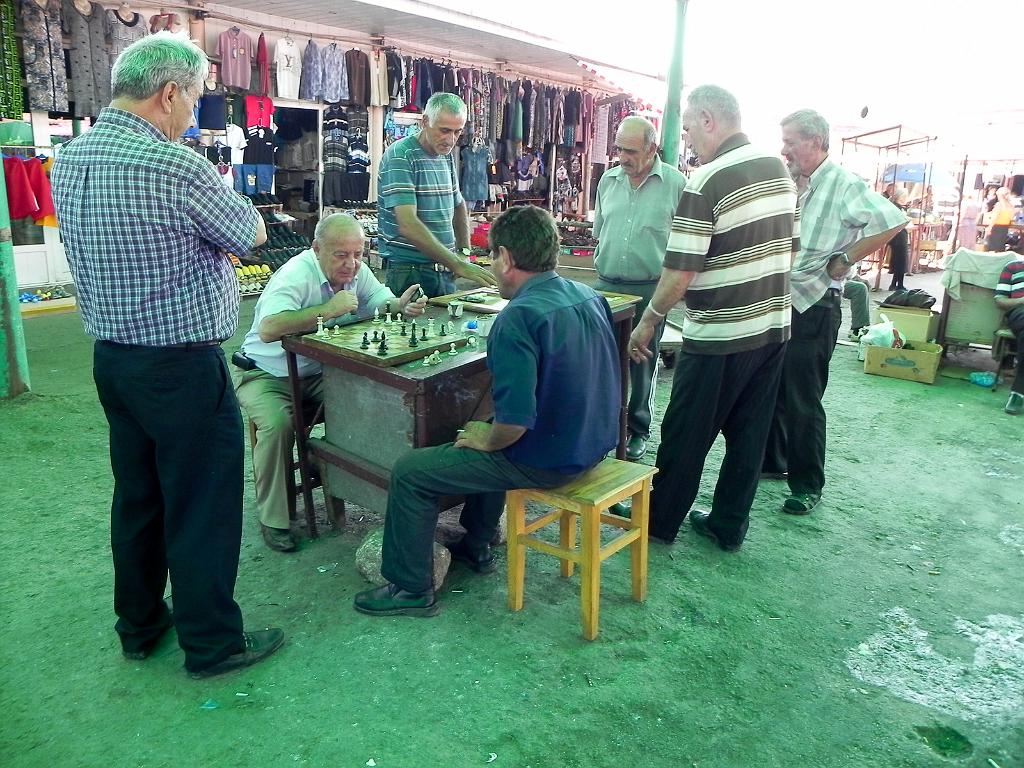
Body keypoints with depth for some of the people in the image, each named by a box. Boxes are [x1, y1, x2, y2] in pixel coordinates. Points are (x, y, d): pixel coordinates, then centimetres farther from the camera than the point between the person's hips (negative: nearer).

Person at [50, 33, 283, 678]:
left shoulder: (68, 161, 6)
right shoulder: (176, 166, -20)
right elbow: (253, 233, -7)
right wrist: (215, 193, 11)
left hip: (111, 358, 9)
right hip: (182, 365, -8)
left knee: (137, 497, 20)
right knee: (203, 507, 4)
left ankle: (139, 626, 35)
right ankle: (212, 643, 19)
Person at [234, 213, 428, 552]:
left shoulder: (357, 270, -4)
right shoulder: (297, 274, -27)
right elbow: (268, 330, -41)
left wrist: (401, 305, -26)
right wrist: (327, 310, -41)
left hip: (317, 372, 5)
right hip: (266, 373, -5)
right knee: (278, 424, -32)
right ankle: (273, 521, -14)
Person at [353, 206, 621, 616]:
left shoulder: (519, 317, -25)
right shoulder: (591, 297, 2)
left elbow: (515, 420, -31)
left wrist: (487, 440, -8)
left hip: (549, 460, -9)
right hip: (593, 443, 9)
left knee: (409, 471, 2)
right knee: (483, 437, 35)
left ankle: (411, 588, 15)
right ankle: (476, 546, 43)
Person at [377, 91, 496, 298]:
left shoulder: (446, 156, 12)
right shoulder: (400, 156, -13)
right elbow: (407, 226, -25)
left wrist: (464, 252, 11)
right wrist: (457, 264, -29)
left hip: (444, 272, 7)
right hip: (409, 273, -7)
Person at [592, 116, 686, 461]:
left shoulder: (675, 183, -5)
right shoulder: (608, 180, 8)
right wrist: (605, 263, 15)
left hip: (650, 290, -3)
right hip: (606, 285, 4)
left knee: (642, 362, 7)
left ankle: (637, 431, 21)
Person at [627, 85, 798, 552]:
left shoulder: (706, 182, -17)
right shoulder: (779, 171, 8)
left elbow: (680, 273, -20)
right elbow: (788, 248, 16)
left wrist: (647, 322, -7)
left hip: (719, 337, -7)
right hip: (774, 328, 8)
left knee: (685, 435, 7)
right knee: (748, 436, 14)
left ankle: (660, 522, 23)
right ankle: (728, 527, 26)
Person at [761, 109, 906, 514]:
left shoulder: (843, 184, -12)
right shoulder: (789, 184, 10)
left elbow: (893, 221, -23)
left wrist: (844, 260, -18)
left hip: (813, 306, -7)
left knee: (802, 401, 0)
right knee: (770, 390, 16)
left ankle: (807, 485, 14)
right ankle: (772, 461, 32)